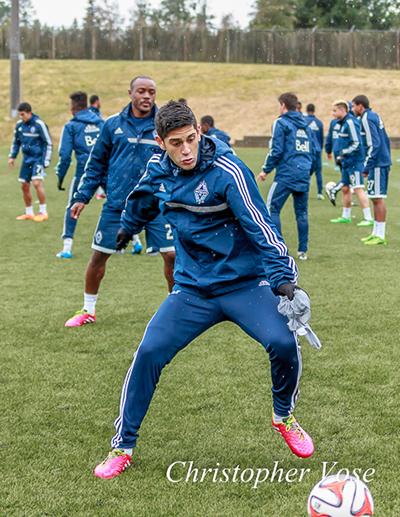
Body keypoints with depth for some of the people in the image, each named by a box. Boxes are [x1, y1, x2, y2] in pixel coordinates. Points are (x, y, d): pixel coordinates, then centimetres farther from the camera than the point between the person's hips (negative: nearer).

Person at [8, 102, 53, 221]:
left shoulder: (39, 124, -13)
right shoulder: (19, 124, 4)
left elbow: (48, 143, -8)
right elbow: (16, 141, 20)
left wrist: (46, 161, -10)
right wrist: (12, 156, 14)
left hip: (38, 159, -6)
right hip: (26, 160, 6)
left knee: (37, 183, -20)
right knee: (24, 186, 6)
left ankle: (43, 212, -10)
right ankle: (29, 213, 20)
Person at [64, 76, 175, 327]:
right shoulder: (113, 124, 4)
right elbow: (97, 163, 11)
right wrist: (82, 196, 7)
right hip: (116, 204, 1)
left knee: (172, 255, -7)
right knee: (99, 255, 5)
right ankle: (88, 310, 24)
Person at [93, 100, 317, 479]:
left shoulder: (228, 172, -18)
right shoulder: (158, 169, -1)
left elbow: (260, 227, -21)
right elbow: (144, 199, 24)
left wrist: (283, 276, -31)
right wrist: (128, 226, 41)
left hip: (245, 283, -4)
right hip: (192, 288, 4)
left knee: (283, 343, -24)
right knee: (149, 353, -12)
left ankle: (284, 417, 8)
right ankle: (123, 446, 4)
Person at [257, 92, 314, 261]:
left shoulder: (281, 123, -4)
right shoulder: (305, 125, 17)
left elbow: (276, 150, -11)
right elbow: (312, 152, 19)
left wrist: (266, 170, -1)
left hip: (286, 174, -7)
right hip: (304, 174, 7)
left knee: (272, 208, -1)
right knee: (301, 212, 11)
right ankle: (303, 251, 12)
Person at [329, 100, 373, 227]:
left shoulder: (350, 122, -16)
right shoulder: (343, 123, 15)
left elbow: (356, 143, -21)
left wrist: (343, 154, -20)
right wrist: (340, 157, 19)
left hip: (354, 161, -10)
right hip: (346, 162, 10)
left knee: (358, 189, -11)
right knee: (345, 188, 15)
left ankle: (368, 218, -10)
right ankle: (346, 216, 27)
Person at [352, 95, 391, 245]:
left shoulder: (367, 119, -13)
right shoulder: (375, 116, 16)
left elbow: (374, 144, -20)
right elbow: (386, 140, 21)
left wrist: (366, 167, -19)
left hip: (377, 165, -10)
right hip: (383, 163, 10)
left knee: (378, 199, -7)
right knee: (376, 198, 13)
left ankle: (380, 236, -5)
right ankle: (376, 233, 18)